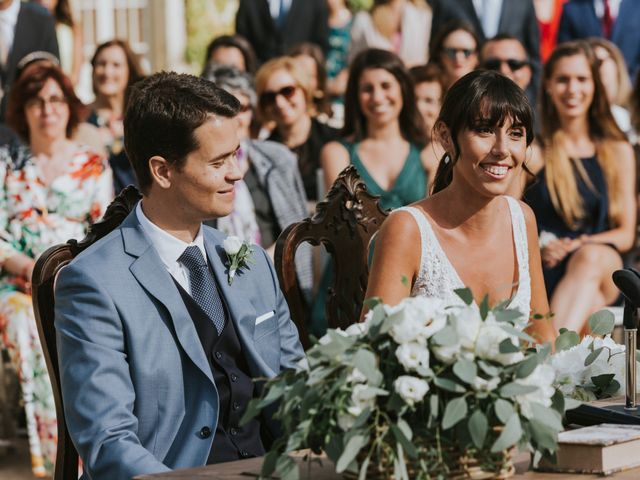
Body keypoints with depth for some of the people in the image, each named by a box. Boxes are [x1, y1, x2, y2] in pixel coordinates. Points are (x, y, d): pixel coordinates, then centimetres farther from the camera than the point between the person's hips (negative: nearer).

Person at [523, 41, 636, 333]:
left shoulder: (619, 153, 16)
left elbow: (626, 233, 11)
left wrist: (584, 245, -10)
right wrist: (539, 248, -15)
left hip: (604, 267, 0)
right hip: (543, 273, 0)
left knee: (591, 257, -39)